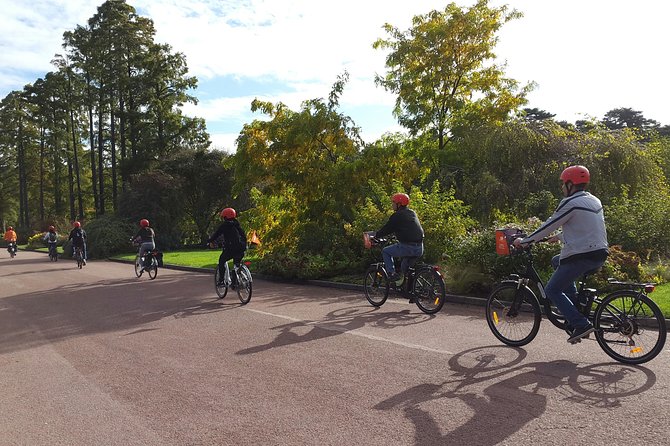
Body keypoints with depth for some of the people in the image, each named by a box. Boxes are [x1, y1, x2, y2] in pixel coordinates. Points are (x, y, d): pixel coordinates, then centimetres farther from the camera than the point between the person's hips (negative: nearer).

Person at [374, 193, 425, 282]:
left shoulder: (397, 216, -6)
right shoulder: (412, 213, 18)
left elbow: (386, 229, -2)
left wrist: (375, 236, 14)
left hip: (407, 247, -8)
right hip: (420, 249, 8)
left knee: (385, 252, 11)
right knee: (404, 267, 28)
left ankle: (392, 274, 3)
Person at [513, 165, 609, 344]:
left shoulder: (570, 203, -11)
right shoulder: (594, 201, 16)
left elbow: (548, 226, -8)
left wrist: (523, 241, 2)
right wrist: (559, 237, 37)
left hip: (581, 256, -9)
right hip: (600, 255, 9)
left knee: (552, 290, 3)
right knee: (557, 261, 29)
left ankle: (581, 325, -8)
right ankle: (575, 307, 22)